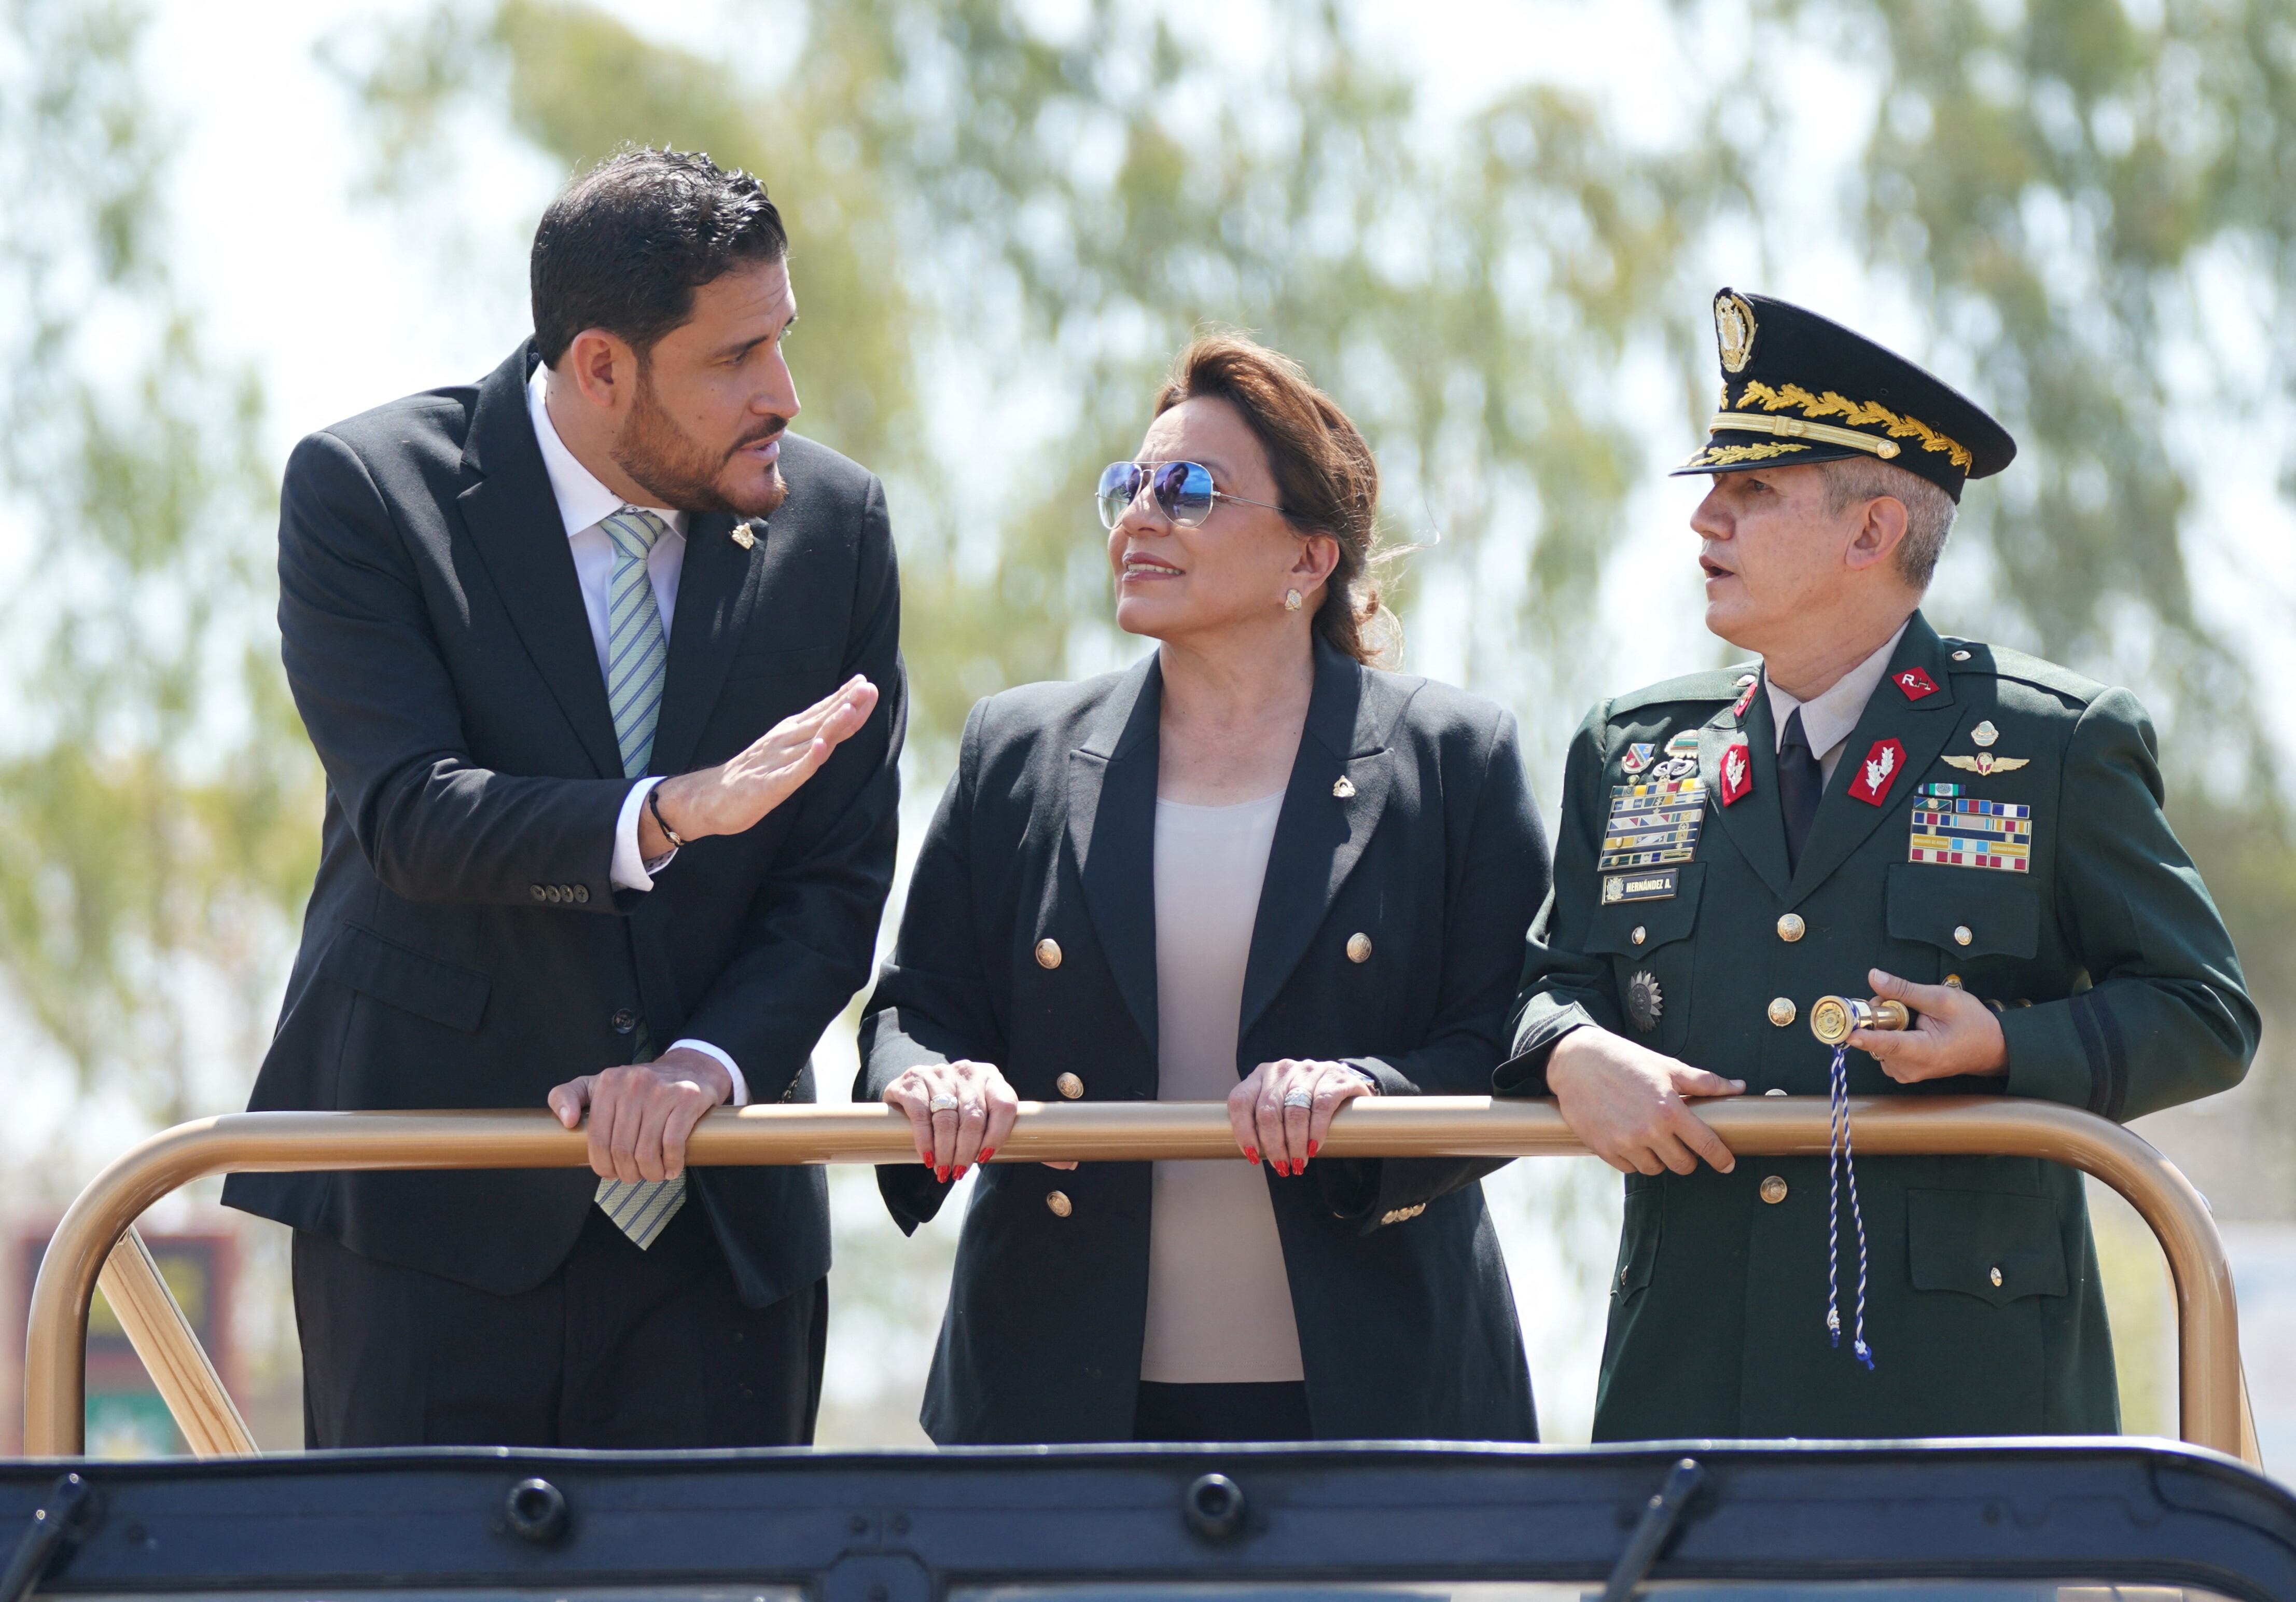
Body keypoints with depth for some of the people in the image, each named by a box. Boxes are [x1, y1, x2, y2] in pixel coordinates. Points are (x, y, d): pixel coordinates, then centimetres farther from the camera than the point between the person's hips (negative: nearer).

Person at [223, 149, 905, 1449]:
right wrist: (661, 817, -33)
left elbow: (840, 877, 4)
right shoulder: (366, 491, -6)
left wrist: (709, 1064, -14)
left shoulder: (835, 525, 4)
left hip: (716, 1219, 3)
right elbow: (405, 811, -18)